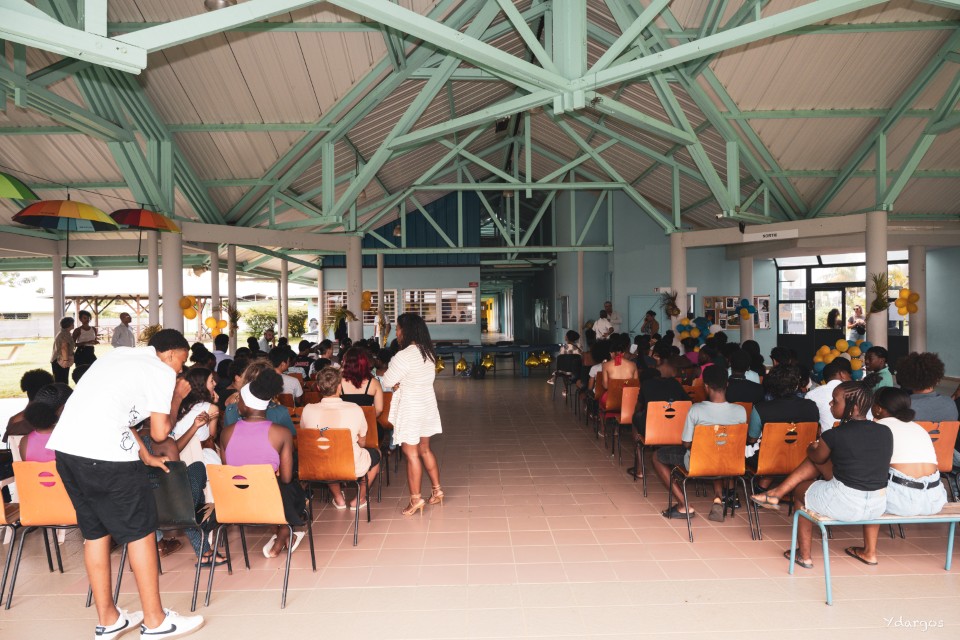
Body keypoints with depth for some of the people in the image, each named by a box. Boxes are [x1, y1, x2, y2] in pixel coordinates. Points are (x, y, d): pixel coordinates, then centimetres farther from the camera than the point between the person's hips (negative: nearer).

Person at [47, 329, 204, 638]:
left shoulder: (119, 356, 24)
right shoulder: (162, 371, 0)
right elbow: (160, 432, 0)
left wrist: (145, 456, 29)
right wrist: (177, 398, 16)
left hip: (66, 445, 9)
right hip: (104, 453, -9)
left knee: (94, 531, 17)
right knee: (140, 530, 4)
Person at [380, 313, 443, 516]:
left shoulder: (403, 356, -21)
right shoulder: (428, 353, 4)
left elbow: (386, 382, -14)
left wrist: (397, 384, 6)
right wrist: (401, 384, 1)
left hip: (410, 409, -8)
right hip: (427, 406, 8)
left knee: (411, 453, 2)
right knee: (424, 449, 18)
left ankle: (416, 499, 9)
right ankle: (437, 490, 26)